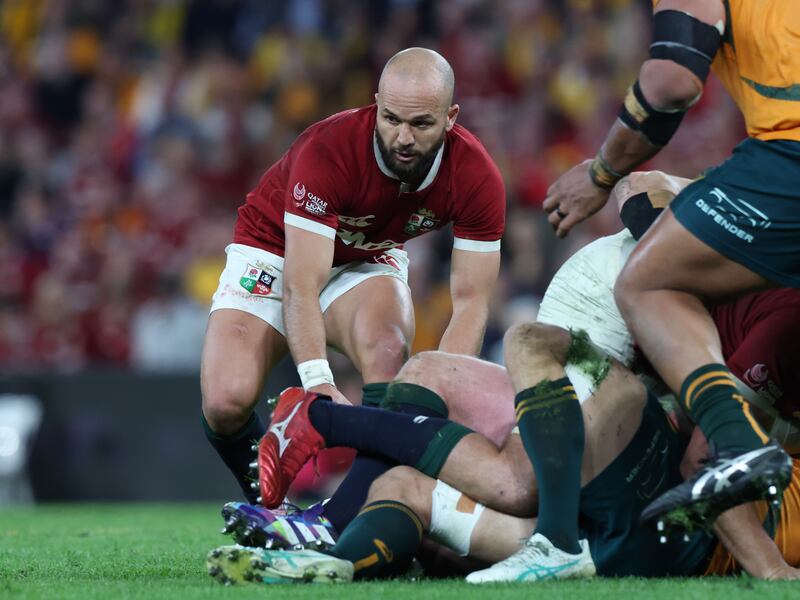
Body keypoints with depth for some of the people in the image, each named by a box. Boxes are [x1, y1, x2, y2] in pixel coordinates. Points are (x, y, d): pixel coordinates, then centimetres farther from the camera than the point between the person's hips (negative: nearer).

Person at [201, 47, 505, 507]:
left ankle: (350, 515, -29)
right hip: (277, 254, -2)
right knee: (226, 403, -22)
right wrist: (318, 382, -49)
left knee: (387, 348, -34)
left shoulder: (477, 178, -24)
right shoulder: (329, 150, -35)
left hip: (369, 261, 2)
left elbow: (471, 300, -20)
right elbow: (300, 286, -36)